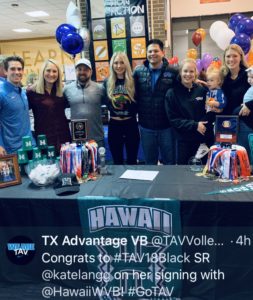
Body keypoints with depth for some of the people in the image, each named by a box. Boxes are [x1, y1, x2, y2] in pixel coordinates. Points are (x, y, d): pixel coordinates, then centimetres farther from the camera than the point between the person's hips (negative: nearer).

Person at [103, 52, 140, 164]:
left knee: (132, 161, 10)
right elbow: (106, 102, 9)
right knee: (117, 162, 12)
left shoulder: (133, 81, -1)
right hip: (114, 125, 1)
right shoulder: (107, 82, 3)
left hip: (131, 124, -1)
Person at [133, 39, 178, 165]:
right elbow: (133, 95, 5)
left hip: (167, 126, -2)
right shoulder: (138, 72, 1)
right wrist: (137, 114, 0)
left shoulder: (173, 72, -5)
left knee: (170, 162, 13)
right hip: (146, 126, 2)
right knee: (150, 163, 17)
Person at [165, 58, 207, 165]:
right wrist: (194, 125, -17)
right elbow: (173, 119, -9)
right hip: (182, 139, -2)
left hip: (201, 138, 2)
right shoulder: (172, 93, -5)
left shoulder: (202, 90, 3)